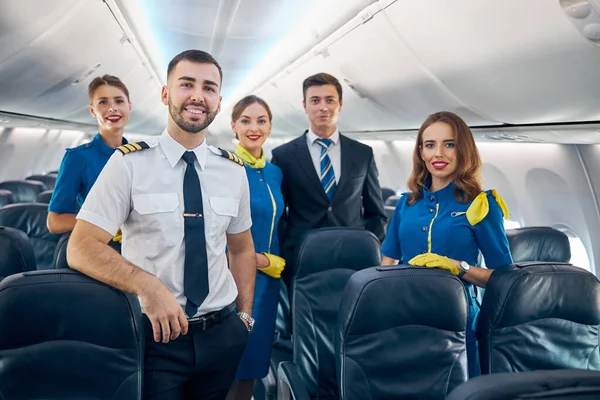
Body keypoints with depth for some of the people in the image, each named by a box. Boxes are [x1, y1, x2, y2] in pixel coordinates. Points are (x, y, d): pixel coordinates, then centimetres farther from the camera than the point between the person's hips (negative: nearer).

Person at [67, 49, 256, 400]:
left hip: (223, 336, 4)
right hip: (154, 335, -3)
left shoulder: (234, 170, 2)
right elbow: (81, 248, -13)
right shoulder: (129, 163, -9)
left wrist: (245, 317, 5)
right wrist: (148, 285, -27)